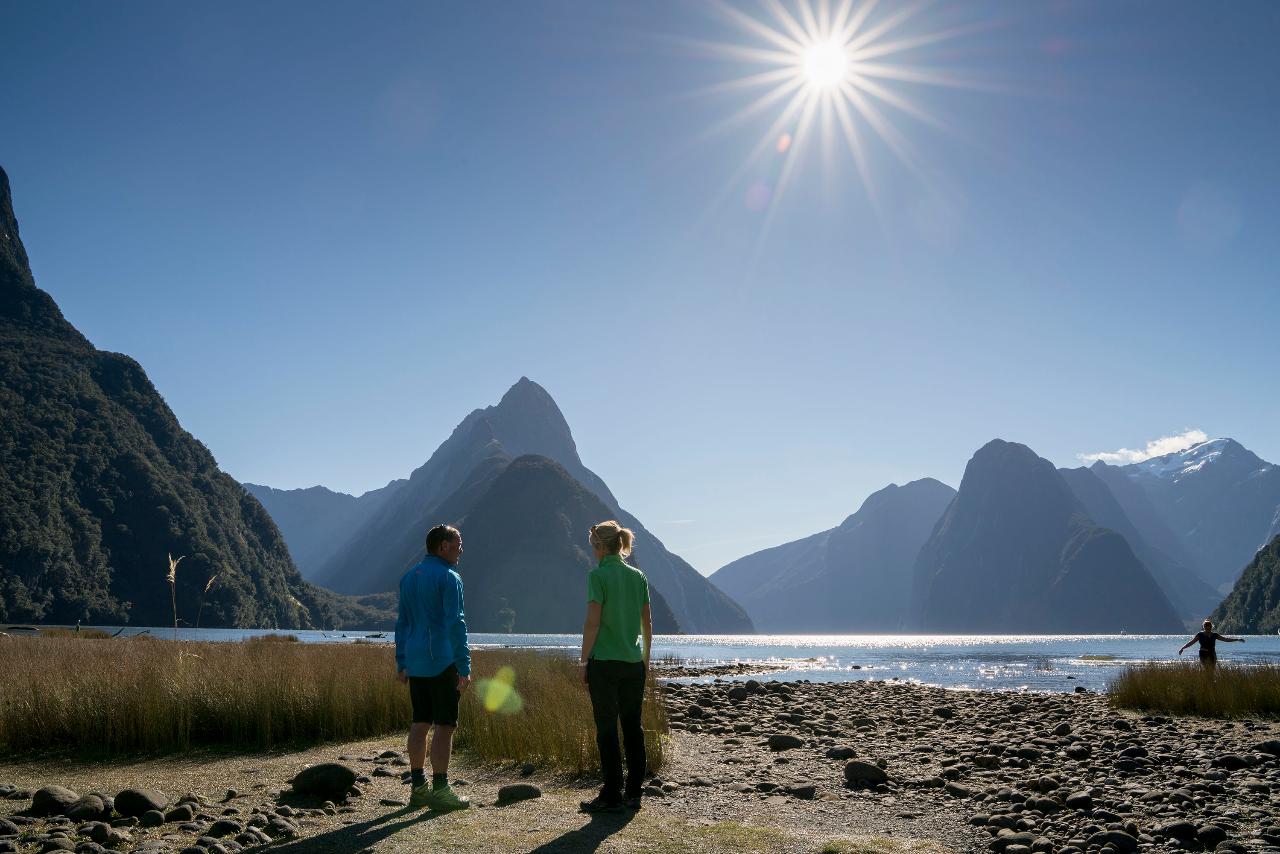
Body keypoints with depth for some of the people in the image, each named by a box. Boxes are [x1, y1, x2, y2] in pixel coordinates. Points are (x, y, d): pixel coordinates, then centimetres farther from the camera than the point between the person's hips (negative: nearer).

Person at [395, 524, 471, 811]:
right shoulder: (448, 577, -10)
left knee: (420, 723, 12)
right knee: (445, 724, -4)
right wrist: (464, 668, -13)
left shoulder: (409, 577, 14)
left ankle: (418, 787, 16)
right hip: (441, 662, -8)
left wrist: (402, 663, 22)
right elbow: (455, 624, -15)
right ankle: (439, 791, -4)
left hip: (414, 663, 8)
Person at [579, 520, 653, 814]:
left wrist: (584, 661, -5)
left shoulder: (598, 576, -9)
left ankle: (612, 796, 4)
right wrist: (646, 658, 19)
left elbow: (593, 622, -13)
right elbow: (647, 622, 10)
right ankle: (633, 793, 15)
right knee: (632, 727, 10)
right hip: (634, 664, 5)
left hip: (604, 662, -5)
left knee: (607, 729, 1)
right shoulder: (638, 576, 7)